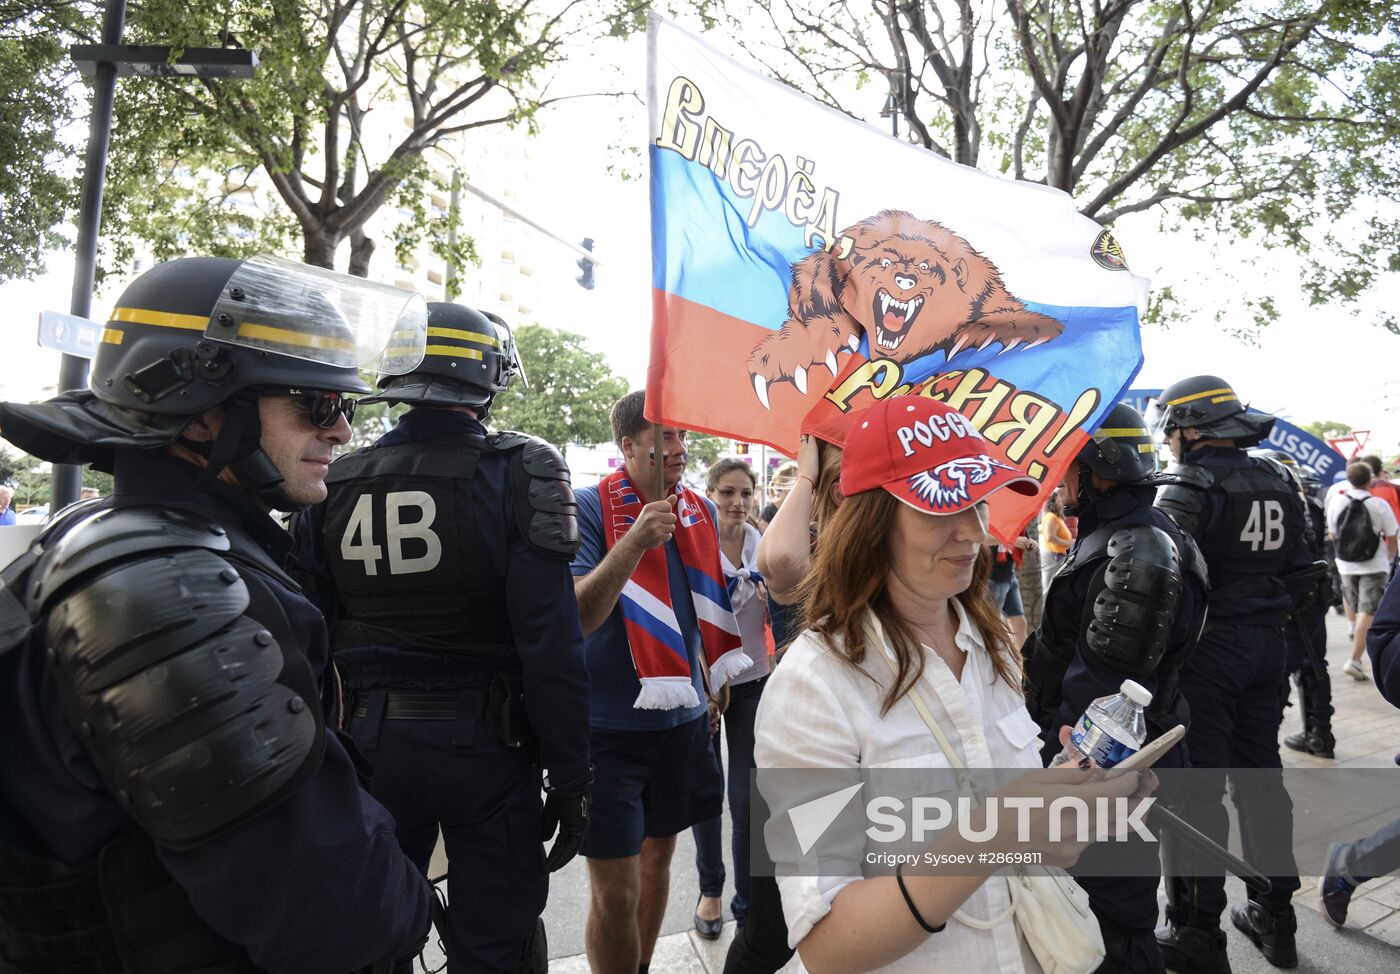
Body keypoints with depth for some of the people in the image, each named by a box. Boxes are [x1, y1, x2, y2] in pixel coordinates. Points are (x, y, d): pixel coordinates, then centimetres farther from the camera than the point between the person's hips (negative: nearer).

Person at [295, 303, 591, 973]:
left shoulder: (336, 482, 0)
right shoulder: (521, 473, -13)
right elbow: (552, 643, -17)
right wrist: (570, 775, -8)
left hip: (368, 741, 4)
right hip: (483, 744, -4)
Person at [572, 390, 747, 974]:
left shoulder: (701, 512, 4)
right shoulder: (589, 508, -13)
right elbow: (576, 617, -23)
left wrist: (712, 678, 16)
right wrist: (635, 541, -32)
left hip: (681, 718, 6)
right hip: (610, 725, -6)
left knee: (658, 855, 20)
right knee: (616, 892, -1)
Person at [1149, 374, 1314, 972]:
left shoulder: (1190, 490, -16)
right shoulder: (1280, 485, 8)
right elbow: (1299, 570, 15)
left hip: (1206, 650, -8)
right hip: (1268, 648, 8)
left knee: (1196, 787, 0)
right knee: (1260, 776, 17)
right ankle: (1275, 915, 29)